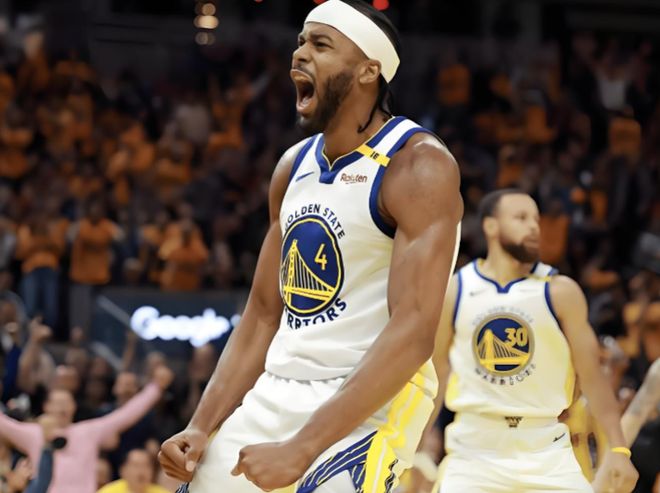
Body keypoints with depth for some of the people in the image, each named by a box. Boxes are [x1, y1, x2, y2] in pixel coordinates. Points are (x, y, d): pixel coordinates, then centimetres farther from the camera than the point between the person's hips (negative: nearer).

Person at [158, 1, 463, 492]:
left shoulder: (419, 167, -13)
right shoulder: (293, 167, 10)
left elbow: (413, 333, -22)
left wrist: (301, 448, -27)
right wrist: (201, 427, 4)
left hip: (371, 400, -7)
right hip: (275, 395, 7)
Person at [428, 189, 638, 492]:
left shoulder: (560, 292, -1)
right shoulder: (454, 291, 1)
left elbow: (591, 375, 0)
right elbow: (435, 375, 11)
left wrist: (618, 448, -8)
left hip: (545, 450, 0)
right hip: (473, 451, 0)